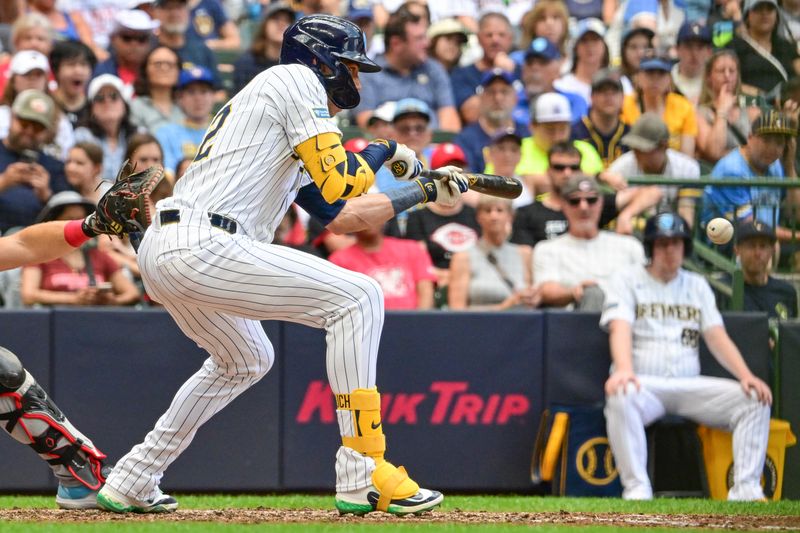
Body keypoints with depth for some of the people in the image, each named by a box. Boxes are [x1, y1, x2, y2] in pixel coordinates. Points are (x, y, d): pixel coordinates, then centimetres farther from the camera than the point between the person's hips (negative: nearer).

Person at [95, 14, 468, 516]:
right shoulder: (296, 79, 2)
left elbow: (337, 215, 32)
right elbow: (337, 185, -8)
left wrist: (424, 192, 34)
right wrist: (385, 151, 11)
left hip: (159, 252, 10)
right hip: (202, 245, -10)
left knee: (246, 361, 34)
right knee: (358, 298, -8)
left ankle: (130, 484, 34)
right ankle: (363, 477, -13)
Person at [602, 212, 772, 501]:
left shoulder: (697, 285, 20)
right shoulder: (628, 280, 8)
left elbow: (717, 337, 10)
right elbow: (620, 329, -10)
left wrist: (745, 376, -10)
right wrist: (624, 369, -32)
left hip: (689, 386, 4)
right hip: (644, 384, -4)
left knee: (755, 399, -18)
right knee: (621, 398, -40)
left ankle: (746, 491, -25)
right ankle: (636, 492, -39)